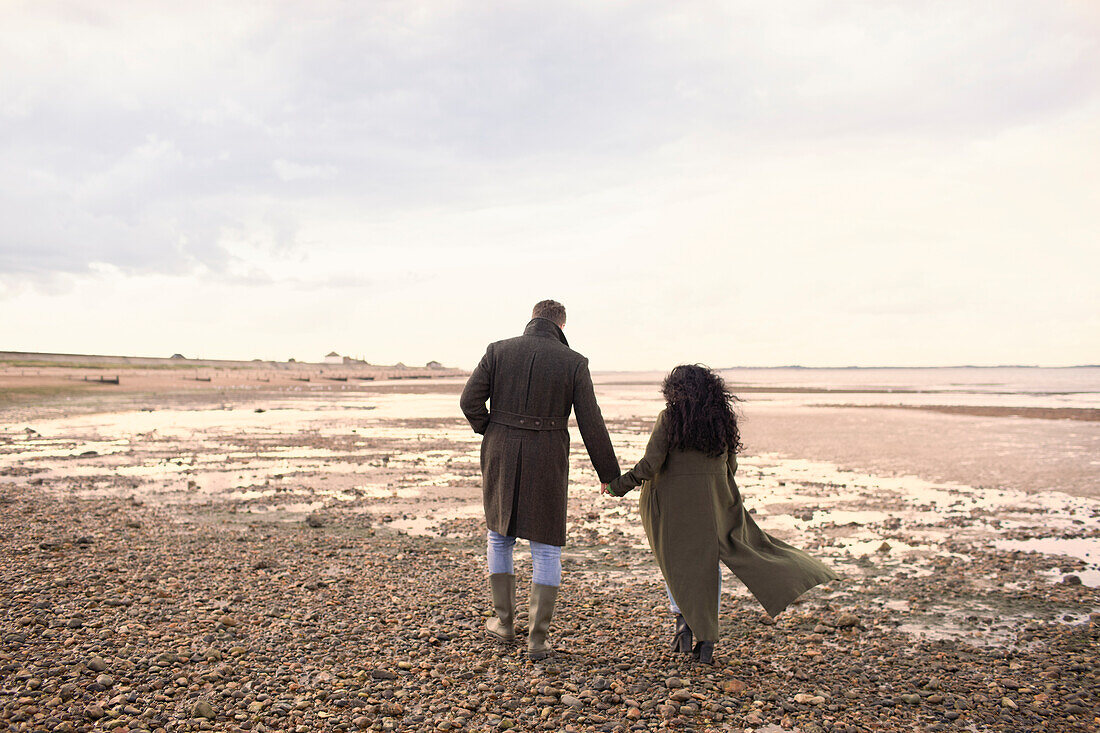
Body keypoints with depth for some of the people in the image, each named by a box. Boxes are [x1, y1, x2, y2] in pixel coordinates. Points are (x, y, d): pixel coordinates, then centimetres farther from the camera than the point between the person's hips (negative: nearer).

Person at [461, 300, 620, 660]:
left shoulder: (499, 351, 0)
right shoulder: (573, 363, -4)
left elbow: (470, 400, -7)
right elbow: (591, 424, -6)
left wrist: (492, 433, 9)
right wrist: (609, 474, 3)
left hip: (501, 459, 2)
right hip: (546, 465, -1)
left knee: (500, 536, 22)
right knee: (546, 549, 10)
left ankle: (504, 621, 28)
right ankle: (537, 639, 8)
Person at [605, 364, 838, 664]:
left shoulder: (668, 418, -9)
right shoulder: (722, 419, 3)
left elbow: (650, 464, -14)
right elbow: (730, 466, 9)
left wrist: (619, 485, -3)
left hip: (672, 501, -2)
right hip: (712, 504, 3)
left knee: (676, 561, 18)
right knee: (707, 565, 11)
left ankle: (683, 617, 0)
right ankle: (707, 641, 10)